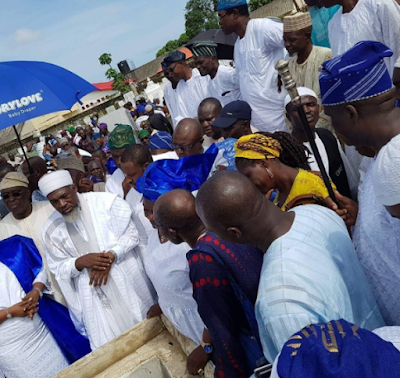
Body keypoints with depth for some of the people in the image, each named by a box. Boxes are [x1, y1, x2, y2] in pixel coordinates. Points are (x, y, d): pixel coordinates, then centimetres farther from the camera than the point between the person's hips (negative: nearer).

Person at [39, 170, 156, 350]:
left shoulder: (104, 202, -12)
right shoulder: (51, 229, -1)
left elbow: (131, 235, -8)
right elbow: (58, 268, 2)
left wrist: (111, 256, -23)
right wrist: (80, 262, -18)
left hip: (127, 280, -1)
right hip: (93, 294, 2)